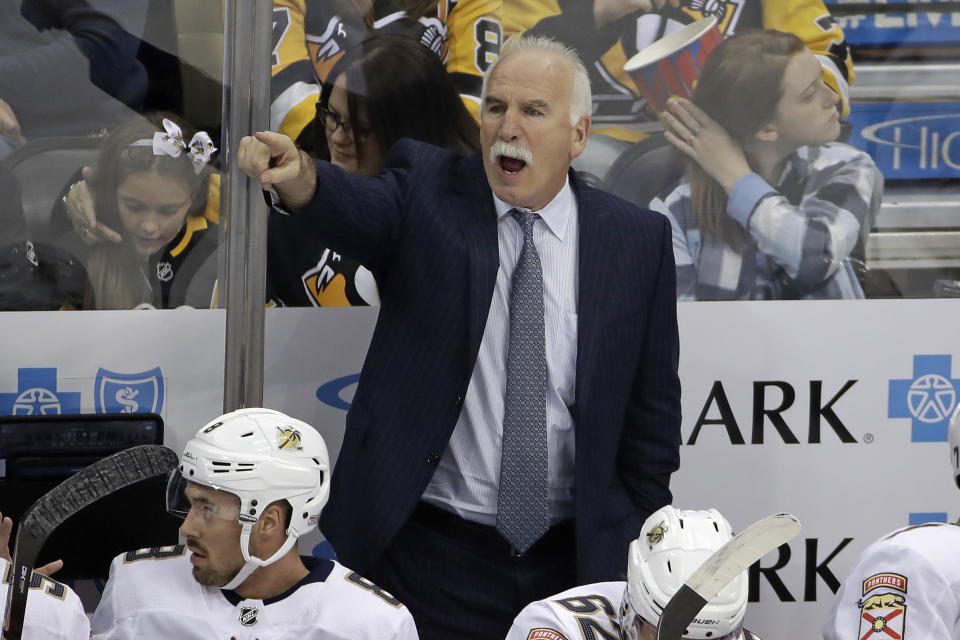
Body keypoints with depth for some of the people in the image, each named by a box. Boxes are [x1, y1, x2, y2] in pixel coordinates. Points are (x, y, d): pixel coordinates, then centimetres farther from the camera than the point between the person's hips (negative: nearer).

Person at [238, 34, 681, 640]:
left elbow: (651, 410, 7)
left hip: (576, 561, 1)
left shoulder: (637, 238, 3)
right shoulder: (428, 188, 0)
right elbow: (359, 210, -23)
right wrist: (298, 175, -46)